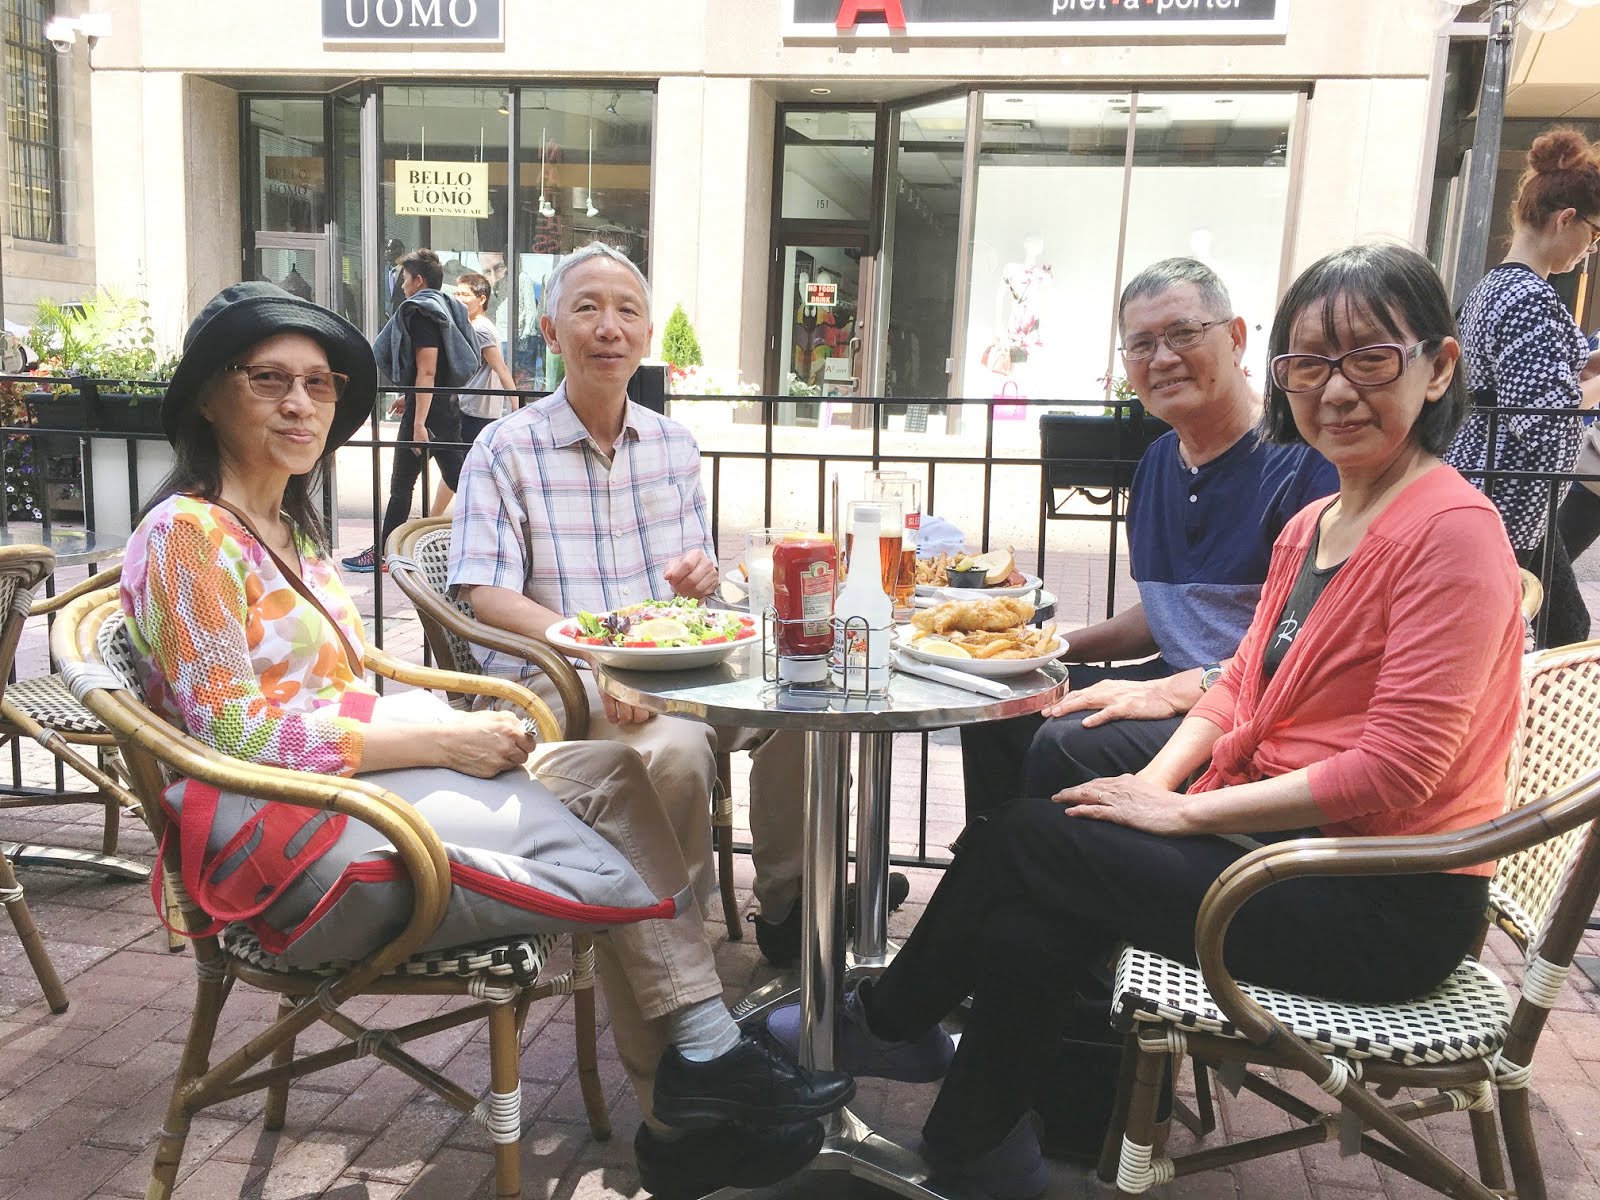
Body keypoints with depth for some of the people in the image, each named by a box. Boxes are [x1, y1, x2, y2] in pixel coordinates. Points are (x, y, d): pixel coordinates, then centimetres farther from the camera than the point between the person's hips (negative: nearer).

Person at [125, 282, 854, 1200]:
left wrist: (458, 716, 0)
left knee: (608, 771, -11)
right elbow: (236, 732, -18)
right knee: (589, 840, -18)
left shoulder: (289, 527, 19)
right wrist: (439, 743, -19)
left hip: (357, 781, 8)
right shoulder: (186, 535, -9)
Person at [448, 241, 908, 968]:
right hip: (552, 676, -5)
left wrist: (702, 575, -4)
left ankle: (788, 905, 0)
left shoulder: (674, 445, 14)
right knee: (675, 747, -33)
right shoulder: (507, 450, -3)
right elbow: (488, 596, -13)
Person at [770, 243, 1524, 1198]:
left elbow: (1393, 772, -21)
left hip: (1387, 903, -7)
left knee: (1020, 839, -10)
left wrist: (1181, 810, -17)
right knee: (1028, 928, -9)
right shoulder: (1312, 525, 11)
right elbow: (1241, 686, 14)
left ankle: (886, 1024, 13)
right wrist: (1155, 780, -4)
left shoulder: (1453, 529, -17)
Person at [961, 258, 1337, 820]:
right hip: (1175, 683, 9)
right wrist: (1063, 646, 9)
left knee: (1070, 743, -27)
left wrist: (1179, 689, -25)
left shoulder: (1305, 458, -13)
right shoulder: (1158, 462, 13)